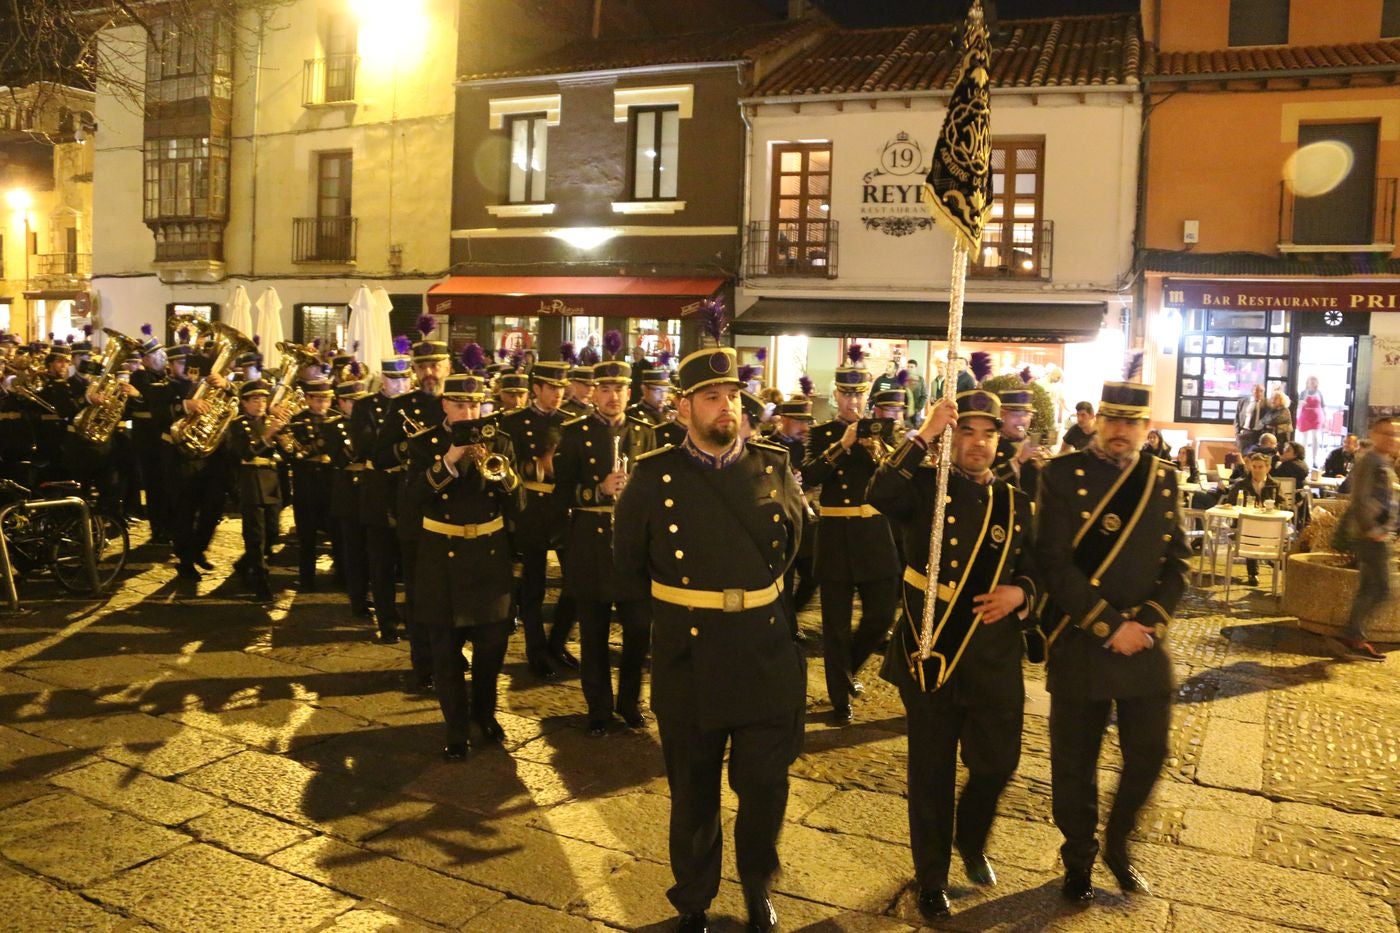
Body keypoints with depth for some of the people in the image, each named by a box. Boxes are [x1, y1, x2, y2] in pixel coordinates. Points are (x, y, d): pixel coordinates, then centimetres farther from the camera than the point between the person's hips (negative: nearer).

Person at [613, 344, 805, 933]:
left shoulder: (774, 468, 1)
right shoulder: (654, 476, -5)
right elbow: (628, 568, 7)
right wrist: (670, 609, 8)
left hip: (767, 659, 2)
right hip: (688, 663, -1)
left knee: (766, 789, 9)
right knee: (693, 796, 14)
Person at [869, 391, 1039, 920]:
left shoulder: (1016, 504, 7)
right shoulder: (925, 488, -5)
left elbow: (1034, 573, 13)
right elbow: (881, 496, -27)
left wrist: (1019, 593, -10)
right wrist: (923, 436, -29)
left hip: (996, 658, 4)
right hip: (931, 652, -3)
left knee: (998, 761, 14)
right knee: (932, 771, 9)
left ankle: (971, 842, 45)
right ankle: (931, 877, 29)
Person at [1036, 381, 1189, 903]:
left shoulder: (1163, 479, 7)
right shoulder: (1064, 474, -6)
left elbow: (1178, 562, 6)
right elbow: (1052, 563, -13)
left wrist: (1148, 623, -9)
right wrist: (1109, 626, -16)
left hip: (1146, 642, 4)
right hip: (1079, 643, -3)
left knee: (1148, 754, 10)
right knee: (1075, 762, 7)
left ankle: (1118, 847, 35)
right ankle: (1079, 860, 29)